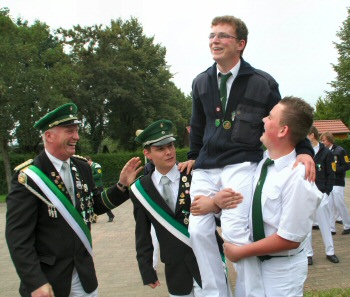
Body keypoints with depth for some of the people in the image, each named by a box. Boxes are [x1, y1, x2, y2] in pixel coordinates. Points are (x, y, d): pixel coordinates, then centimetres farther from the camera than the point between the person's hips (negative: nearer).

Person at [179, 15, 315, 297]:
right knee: (198, 230, -2)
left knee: (234, 230, -19)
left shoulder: (263, 82, -2)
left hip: (241, 165, -5)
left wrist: (304, 151, -12)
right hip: (206, 166, 5)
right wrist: (193, 156, 21)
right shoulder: (201, 82, 10)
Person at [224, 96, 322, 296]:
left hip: (283, 269, -6)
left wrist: (240, 251, -16)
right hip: (256, 260, 6)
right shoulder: (263, 163, -4)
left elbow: (290, 239, -23)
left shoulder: (298, 177, -25)